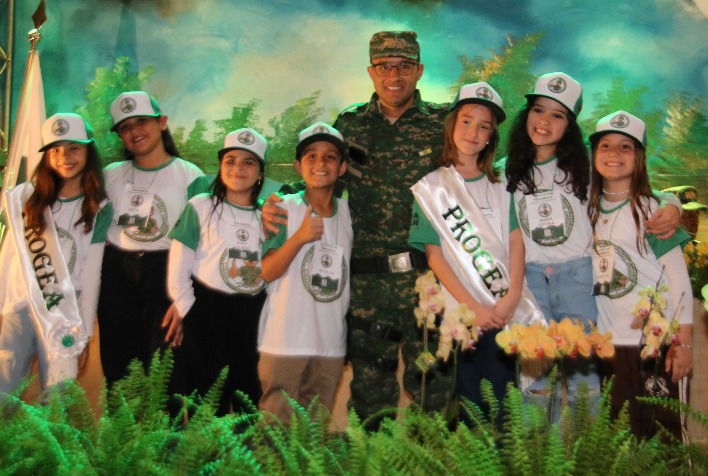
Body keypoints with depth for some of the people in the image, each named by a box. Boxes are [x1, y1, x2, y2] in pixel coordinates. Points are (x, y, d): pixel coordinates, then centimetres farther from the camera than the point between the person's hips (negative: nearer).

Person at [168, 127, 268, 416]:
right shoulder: (200, 208, -2)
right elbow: (177, 276, -3)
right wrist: (192, 318, -4)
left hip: (254, 320, 3)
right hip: (206, 317, -3)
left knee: (251, 406, 10)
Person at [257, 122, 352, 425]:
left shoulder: (349, 212, 8)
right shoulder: (283, 209, -5)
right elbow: (265, 273, -10)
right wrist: (299, 238, -23)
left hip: (332, 343, 4)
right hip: (284, 342, -4)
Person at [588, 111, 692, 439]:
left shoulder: (653, 209, -6)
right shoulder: (590, 210, 8)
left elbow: (679, 280, -6)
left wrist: (683, 342, -9)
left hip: (655, 342, -4)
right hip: (606, 344, 4)